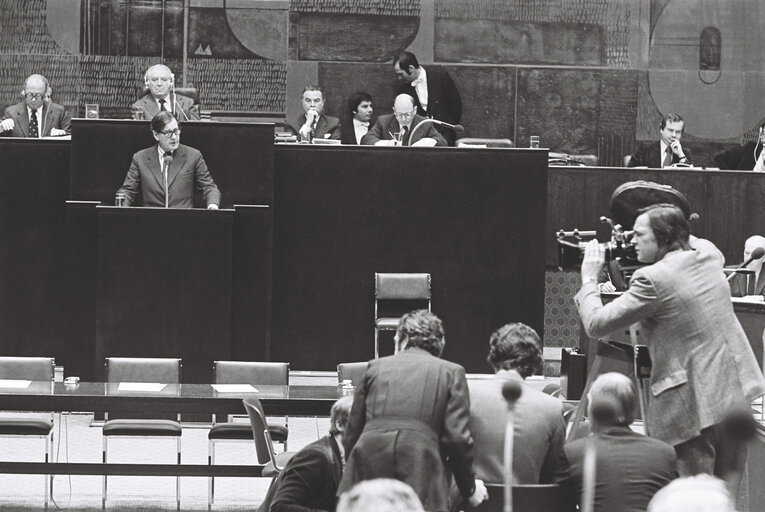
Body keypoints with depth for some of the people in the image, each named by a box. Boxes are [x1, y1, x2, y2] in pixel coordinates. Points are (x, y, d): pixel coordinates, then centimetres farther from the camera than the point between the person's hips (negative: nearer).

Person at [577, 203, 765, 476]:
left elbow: (596, 324, -12)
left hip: (694, 404, -8)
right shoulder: (708, 253, 6)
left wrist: (589, 278, 1)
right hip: (737, 391, 8)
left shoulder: (652, 279, -15)